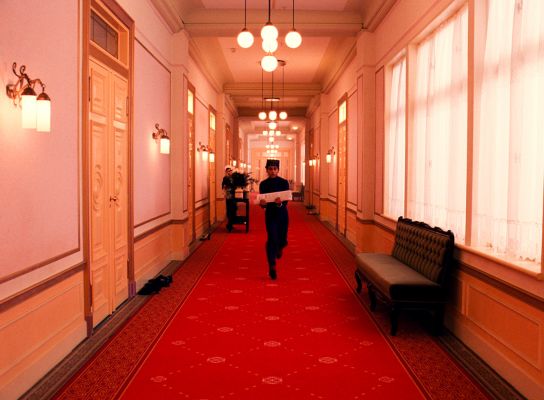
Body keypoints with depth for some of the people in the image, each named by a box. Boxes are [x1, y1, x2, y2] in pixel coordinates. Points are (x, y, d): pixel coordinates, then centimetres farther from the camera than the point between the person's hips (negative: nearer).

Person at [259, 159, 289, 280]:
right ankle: (272, 267, -8)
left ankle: (279, 247, 47)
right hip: (270, 214, 0)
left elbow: (286, 201, -13)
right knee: (272, 239, -12)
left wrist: (280, 203, -35)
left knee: (282, 239, 8)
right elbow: (262, 202, -3)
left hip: (282, 214, 1)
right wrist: (262, 203, -26)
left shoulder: (284, 182, -6)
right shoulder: (263, 184, -2)